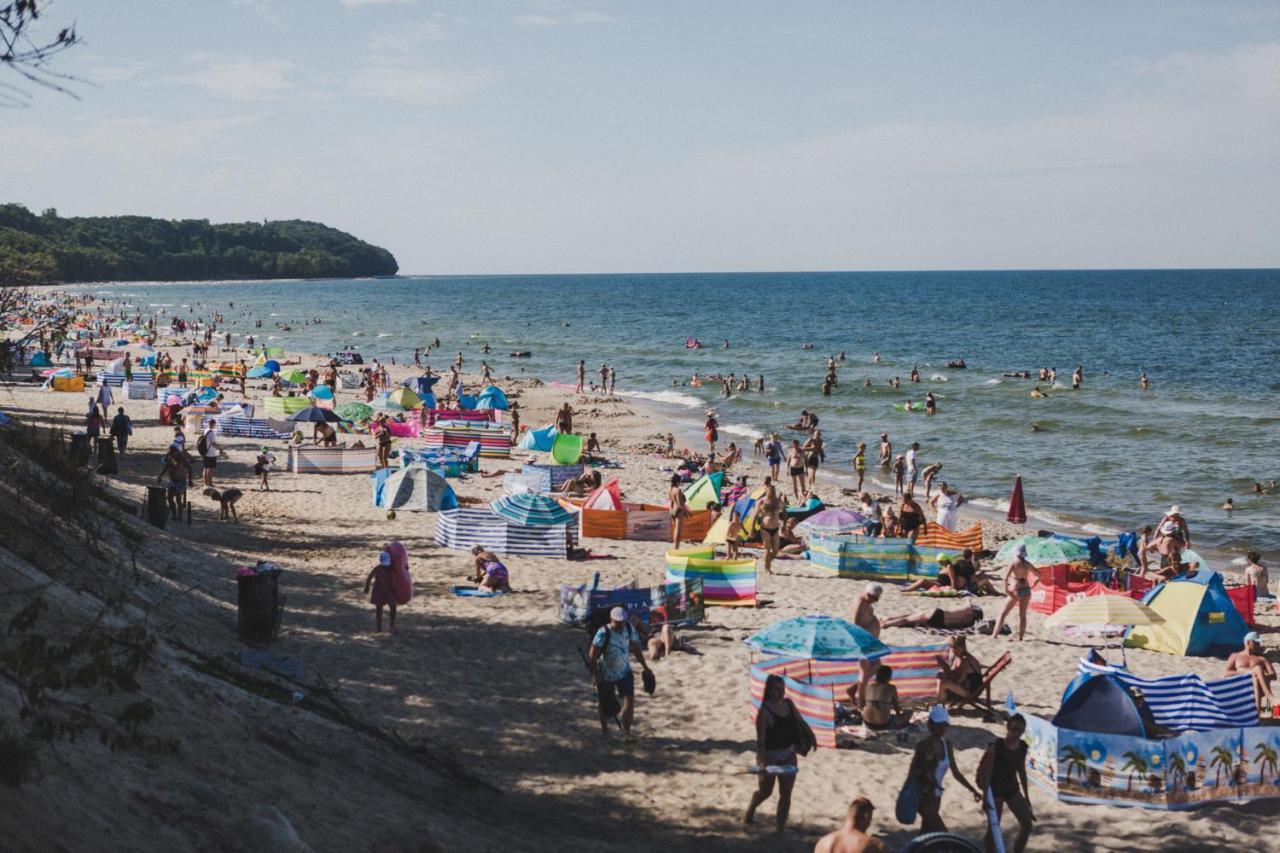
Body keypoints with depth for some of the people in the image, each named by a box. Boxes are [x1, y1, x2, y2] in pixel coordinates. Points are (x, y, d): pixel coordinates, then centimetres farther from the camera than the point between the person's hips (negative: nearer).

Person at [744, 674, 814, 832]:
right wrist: (761, 762, -33)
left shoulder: (789, 704, -1)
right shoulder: (764, 711, -20)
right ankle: (749, 813, 41)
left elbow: (801, 722, 15)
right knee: (766, 791, 12)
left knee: (786, 794, 3)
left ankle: (781, 827, 10)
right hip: (770, 755, -5)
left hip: (788, 754, 5)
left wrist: (811, 736, 7)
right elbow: (760, 739, -25)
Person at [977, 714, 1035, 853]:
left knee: (1027, 824, 4)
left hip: (1012, 788, 6)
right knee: (993, 828, 0)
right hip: (995, 789, -6)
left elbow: (1021, 771, 10)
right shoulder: (996, 746, -21)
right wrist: (985, 796, -23)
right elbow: (986, 771, -19)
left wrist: (1026, 795, 14)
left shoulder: (1022, 746, -3)